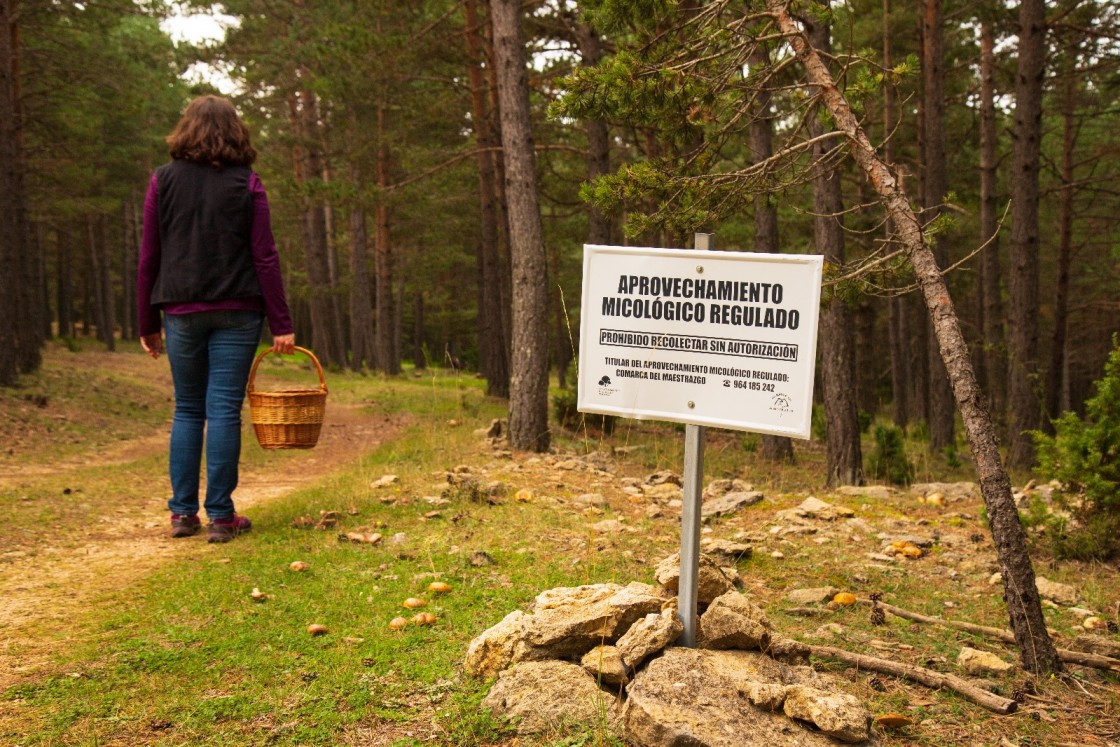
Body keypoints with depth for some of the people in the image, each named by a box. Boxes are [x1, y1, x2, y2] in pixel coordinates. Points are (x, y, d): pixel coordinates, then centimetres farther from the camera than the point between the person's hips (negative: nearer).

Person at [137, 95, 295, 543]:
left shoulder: (163, 181, 3)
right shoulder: (247, 184, -1)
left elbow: (148, 258, 3)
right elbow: (265, 258, -4)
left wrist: (147, 324, 10)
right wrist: (281, 324, -3)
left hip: (181, 312, 2)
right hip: (237, 312, -1)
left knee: (187, 410, 12)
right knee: (224, 410, 1)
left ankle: (182, 513, 12)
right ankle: (220, 516, 3)